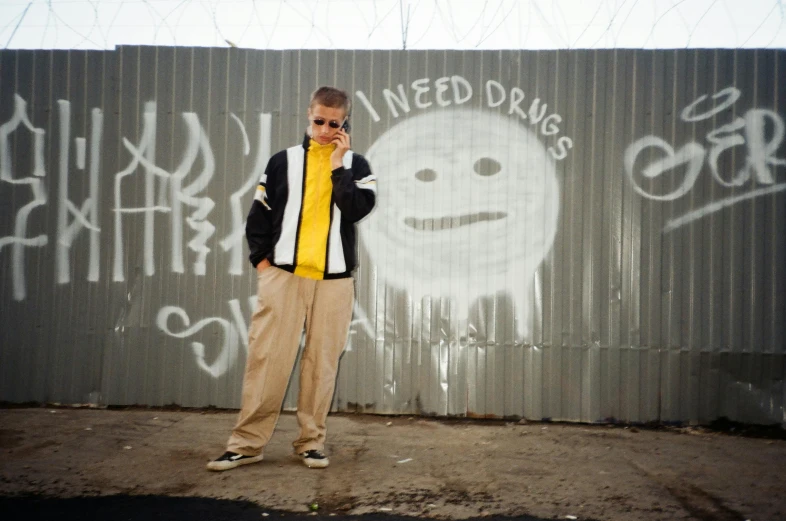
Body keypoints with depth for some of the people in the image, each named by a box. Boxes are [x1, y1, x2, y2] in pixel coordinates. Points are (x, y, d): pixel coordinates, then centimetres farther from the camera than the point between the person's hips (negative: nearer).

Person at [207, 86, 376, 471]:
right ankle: (247, 443, 5)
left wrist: (338, 164, -6)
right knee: (266, 358, -2)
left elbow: (357, 209, -9)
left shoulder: (355, 165, 10)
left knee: (322, 362, 3)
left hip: (334, 279, 0)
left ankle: (311, 441, 14)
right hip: (283, 274, 0)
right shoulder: (284, 161, 10)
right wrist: (261, 259, 1)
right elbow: (258, 216, 10)